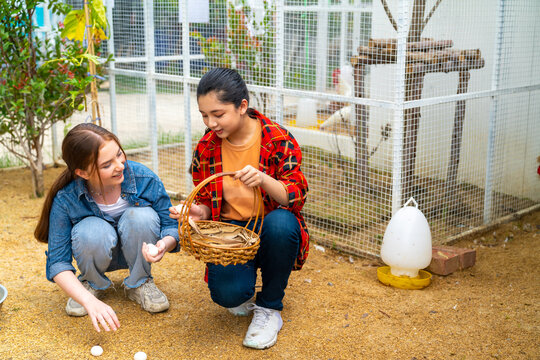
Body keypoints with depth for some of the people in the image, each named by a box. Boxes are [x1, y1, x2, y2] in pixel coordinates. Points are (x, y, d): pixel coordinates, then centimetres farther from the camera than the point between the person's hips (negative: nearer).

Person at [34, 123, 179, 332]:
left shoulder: (144, 179, -25)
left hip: (136, 251, 1)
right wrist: (89, 301, -38)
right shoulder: (65, 200, -26)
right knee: (93, 231, -35)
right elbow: (57, 262, -22)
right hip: (99, 252, -1)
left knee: (141, 216, -32)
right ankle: (92, 284, 1)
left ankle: (140, 283, -3)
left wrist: (165, 243, -39)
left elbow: (171, 225, -13)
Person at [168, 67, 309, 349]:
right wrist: (198, 211, -16)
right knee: (226, 293, -29)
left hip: (271, 230, -1)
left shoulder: (277, 138, -11)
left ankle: (270, 307, -11)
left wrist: (264, 180, -35)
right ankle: (244, 293, 15)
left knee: (280, 223, -39)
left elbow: (296, 196, -15)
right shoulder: (205, 149, -1)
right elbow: (206, 202, 9)